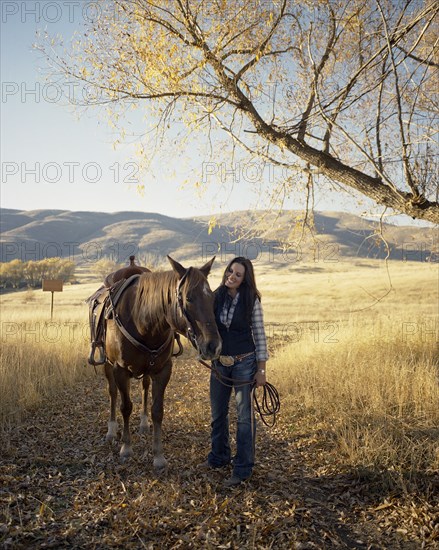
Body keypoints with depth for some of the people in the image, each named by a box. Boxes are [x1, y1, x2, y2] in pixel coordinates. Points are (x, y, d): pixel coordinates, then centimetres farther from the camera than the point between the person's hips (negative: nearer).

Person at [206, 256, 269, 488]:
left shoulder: (252, 300, -11)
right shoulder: (215, 297, -1)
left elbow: (259, 335, -8)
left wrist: (261, 370, -9)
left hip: (244, 363, -4)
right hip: (219, 362, 4)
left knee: (244, 415, 3)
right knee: (218, 413, 16)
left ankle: (243, 469, 16)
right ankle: (219, 457, 37)